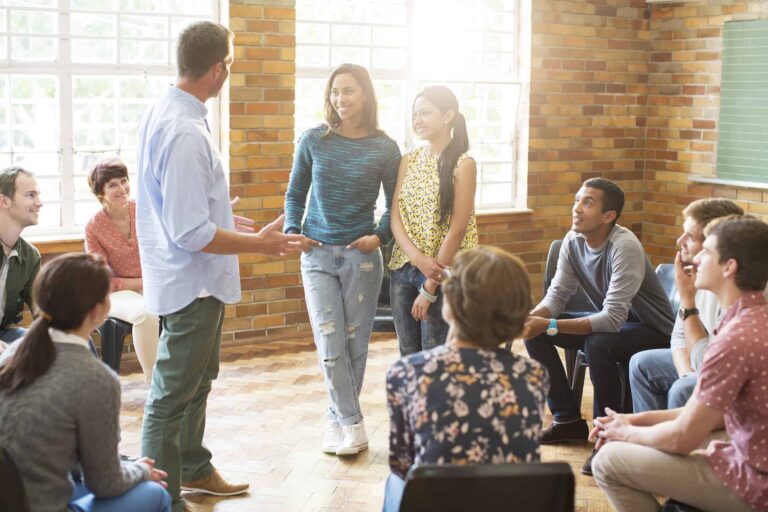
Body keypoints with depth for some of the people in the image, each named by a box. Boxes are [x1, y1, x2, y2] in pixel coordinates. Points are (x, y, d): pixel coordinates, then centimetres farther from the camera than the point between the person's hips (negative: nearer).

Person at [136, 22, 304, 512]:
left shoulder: (164, 113, 3)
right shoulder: (185, 134, -27)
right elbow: (191, 235, -28)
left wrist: (221, 216, 23)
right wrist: (259, 243, -18)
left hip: (198, 280, 11)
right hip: (193, 283, -11)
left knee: (198, 379, 25)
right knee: (174, 395, 2)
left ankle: (194, 469, 44)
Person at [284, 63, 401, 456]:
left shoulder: (385, 149, -1)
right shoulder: (313, 141, 1)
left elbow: (395, 205, 8)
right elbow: (295, 194, 10)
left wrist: (380, 236, -8)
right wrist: (292, 230, -5)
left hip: (362, 256, 0)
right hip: (317, 255, 0)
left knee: (355, 343, 5)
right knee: (330, 346, -6)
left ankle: (339, 420, 20)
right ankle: (352, 424, 2)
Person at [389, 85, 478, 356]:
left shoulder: (463, 163, -8)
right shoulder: (408, 160, 9)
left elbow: (457, 229, -12)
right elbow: (395, 217, 3)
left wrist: (430, 288, -13)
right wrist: (418, 258, -15)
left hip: (443, 274, -5)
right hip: (403, 269, 5)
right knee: (408, 357, 10)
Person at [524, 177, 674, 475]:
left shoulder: (625, 247, -29)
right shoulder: (573, 241, -8)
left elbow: (612, 319, -35)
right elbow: (557, 294, -5)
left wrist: (549, 326, -41)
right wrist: (531, 318, -27)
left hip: (653, 332, -7)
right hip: (608, 321, 7)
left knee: (598, 343, -37)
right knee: (534, 332, -7)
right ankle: (568, 420, 7)